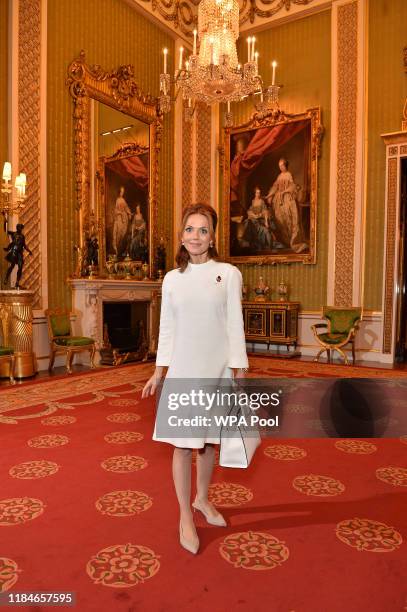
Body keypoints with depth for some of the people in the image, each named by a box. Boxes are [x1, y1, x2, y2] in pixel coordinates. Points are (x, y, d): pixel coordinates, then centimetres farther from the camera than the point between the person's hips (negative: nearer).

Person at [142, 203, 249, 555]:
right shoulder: (172, 279, 4)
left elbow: (235, 326, -3)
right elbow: (167, 328, 7)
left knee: (209, 440, 15)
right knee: (183, 444, 5)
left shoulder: (228, 274, -3)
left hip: (217, 369, 0)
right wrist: (159, 372, 7)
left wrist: (240, 374, -6)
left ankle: (202, 499, 39)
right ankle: (185, 517, 23)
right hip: (183, 370, 1)